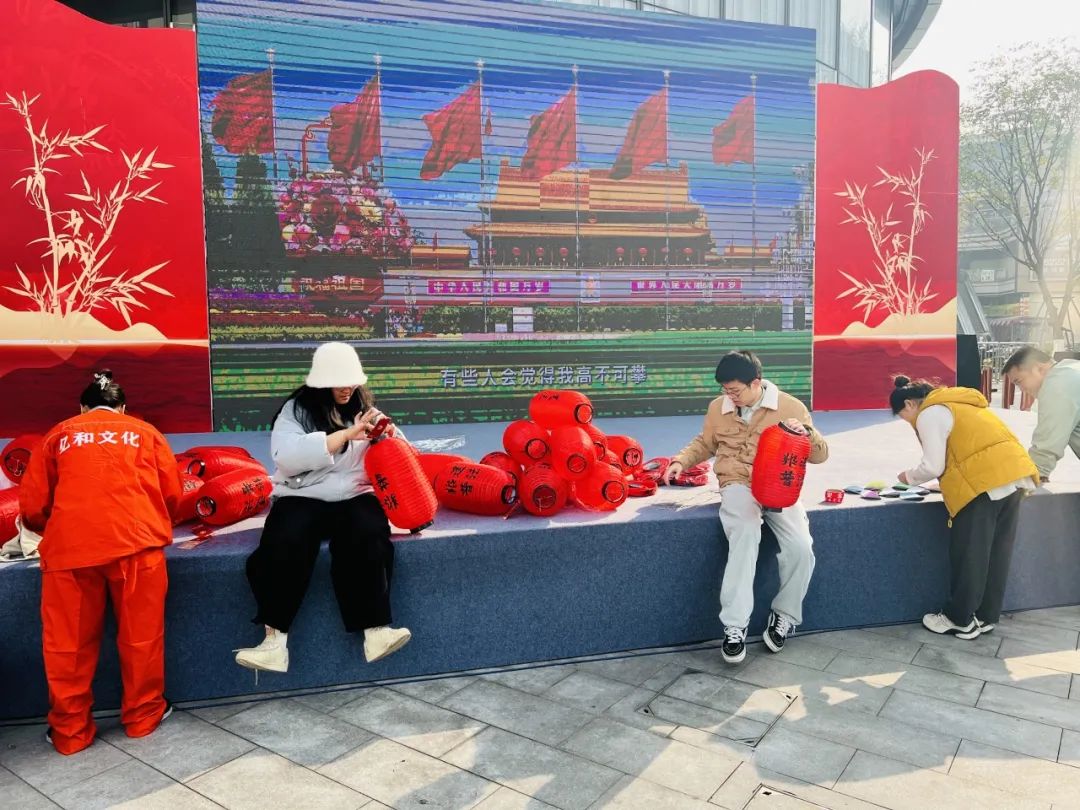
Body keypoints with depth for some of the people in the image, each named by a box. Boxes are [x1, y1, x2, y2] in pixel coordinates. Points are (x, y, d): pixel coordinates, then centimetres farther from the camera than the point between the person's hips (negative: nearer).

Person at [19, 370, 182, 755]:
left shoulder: (58, 435, 18)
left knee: (69, 643, 13)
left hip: (69, 547, 1)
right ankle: (143, 716, 25)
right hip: (135, 541, 0)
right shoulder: (145, 431, 18)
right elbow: (173, 493, 14)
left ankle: (70, 731, 24)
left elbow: (32, 506, 16)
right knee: (141, 637, 13)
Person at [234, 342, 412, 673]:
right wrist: (345, 435, -17)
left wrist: (389, 438, -8)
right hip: (302, 498, -1)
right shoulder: (296, 410, 2)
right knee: (285, 543, -31)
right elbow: (287, 457, -16)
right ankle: (275, 640, -25)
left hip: (355, 497, 2)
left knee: (367, 539, -31)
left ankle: (376, 630, -28)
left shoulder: (365, 409, 13)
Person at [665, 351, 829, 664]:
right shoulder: (718, 407, 6)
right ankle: (734, 625, -29)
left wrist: (806, 431, -19)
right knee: (745, 534, -34)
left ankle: (785, 615, 4)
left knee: (801, 547, -24)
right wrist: (681, 461, 5)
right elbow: (704, 444, 23)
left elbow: (820, 455, 2)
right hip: (738, 485, 0)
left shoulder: (790, 406, -1)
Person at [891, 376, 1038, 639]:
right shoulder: (951, 403, 24)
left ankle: (960, 620, 13)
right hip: (1011, 473, 10)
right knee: (995, 551, 14)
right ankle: (984, 616, 24)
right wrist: (947, 481, 23)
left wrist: (908, 477, 10)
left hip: (985, 482, -10)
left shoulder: (929, 414, -5)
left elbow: (933, 467, -8)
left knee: (968, 554, 2)